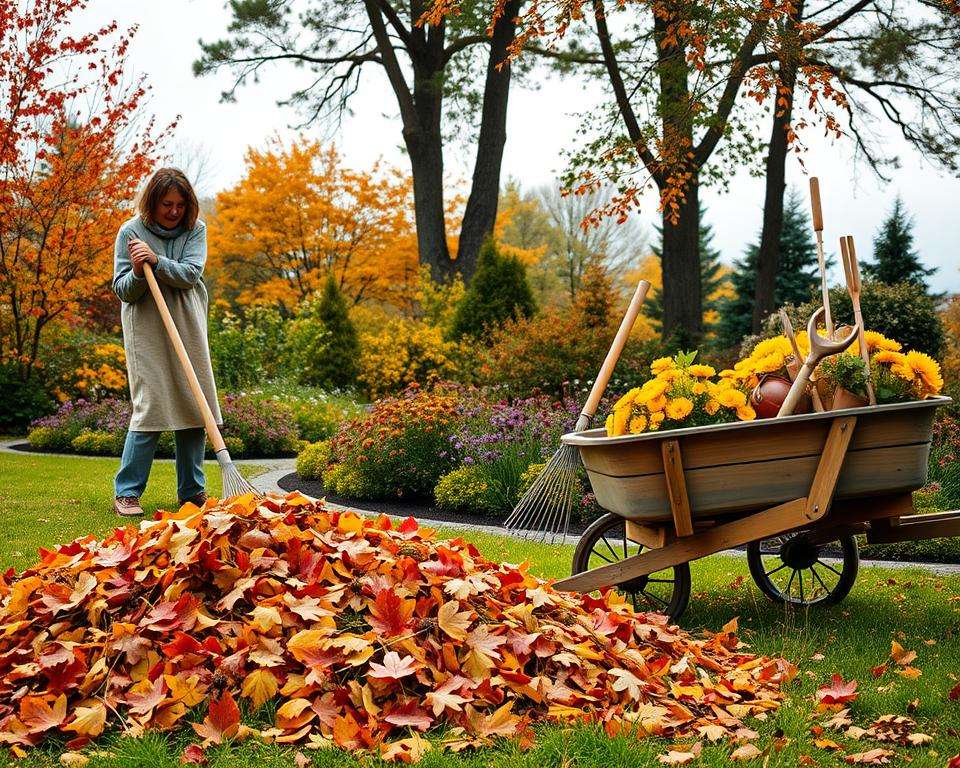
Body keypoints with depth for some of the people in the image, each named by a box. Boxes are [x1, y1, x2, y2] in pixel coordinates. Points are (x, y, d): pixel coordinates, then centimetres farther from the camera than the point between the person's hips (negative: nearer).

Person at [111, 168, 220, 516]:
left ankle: (192, 491, 13)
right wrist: (137, 271, -24)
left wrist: (156, 261, -24)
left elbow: (190, 274, -11)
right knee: (151, 405, -11)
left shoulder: (195, 228, 3)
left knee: (194, 406, 3)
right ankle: (126, 492, -3)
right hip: (147, 330, -4)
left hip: (189, 329, 4)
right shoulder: (131, 232, -4)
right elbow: (123, 291, -5)